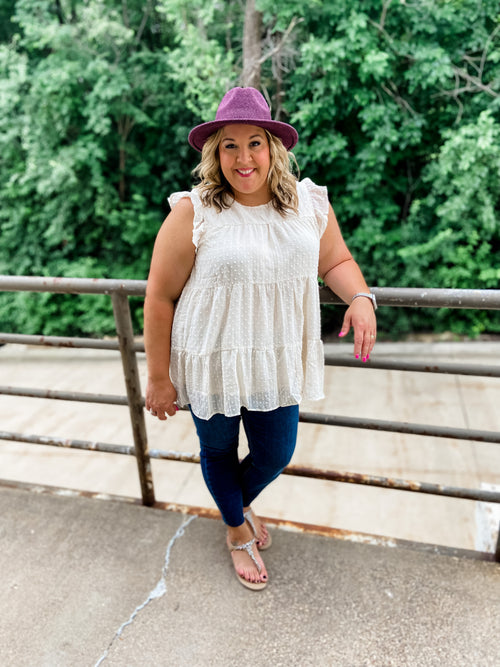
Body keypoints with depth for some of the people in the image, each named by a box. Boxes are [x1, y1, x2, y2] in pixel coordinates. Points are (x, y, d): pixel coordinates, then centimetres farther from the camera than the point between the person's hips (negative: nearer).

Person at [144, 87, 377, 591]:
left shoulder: (310, 205, -1)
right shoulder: (192, 214, -14)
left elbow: (336, 261, 11)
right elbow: (160, 297, -11)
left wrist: (360, 298, -11)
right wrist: (158, 378, -8)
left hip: (277, 360, 4)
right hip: (210, 361, -3)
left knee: (276, 454, 16)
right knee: (218, 451, 17)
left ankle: (242, 501, 54)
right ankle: (237, 531, 49)